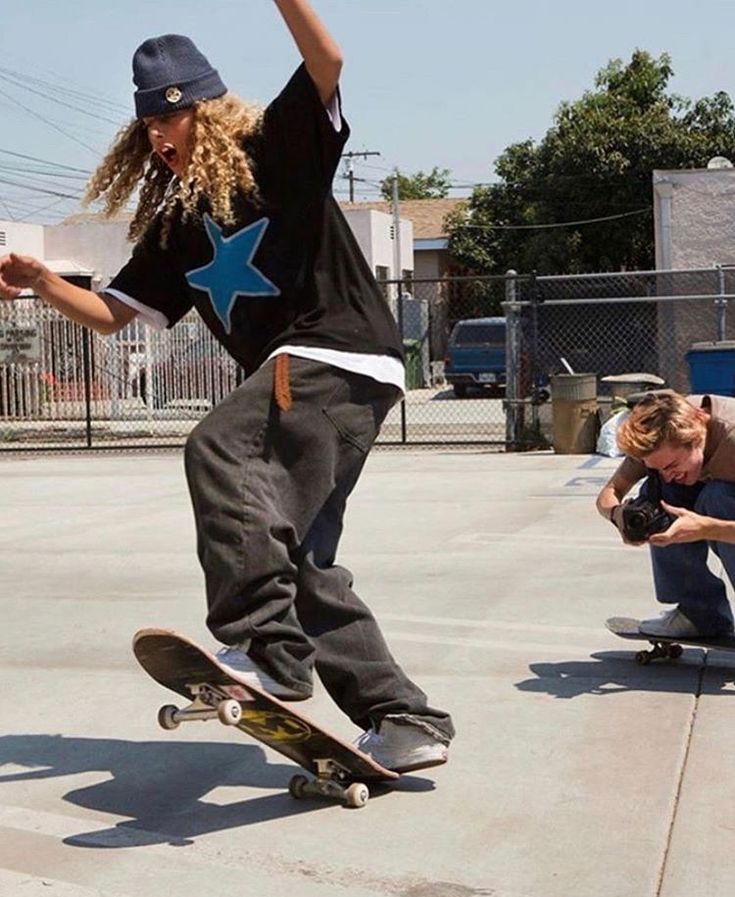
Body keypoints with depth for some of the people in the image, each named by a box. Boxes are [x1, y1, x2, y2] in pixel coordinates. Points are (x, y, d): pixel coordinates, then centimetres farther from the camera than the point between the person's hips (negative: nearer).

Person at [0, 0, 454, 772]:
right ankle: (408, 722, 9)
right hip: (292, 378, 9)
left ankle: (266, 650, -35)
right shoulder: (174, 225, 19)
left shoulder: (275, 153, 2)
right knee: (299, 560, 5)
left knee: (219, 449, -30)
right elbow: (112, 313, 17)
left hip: (345, 356, -9)